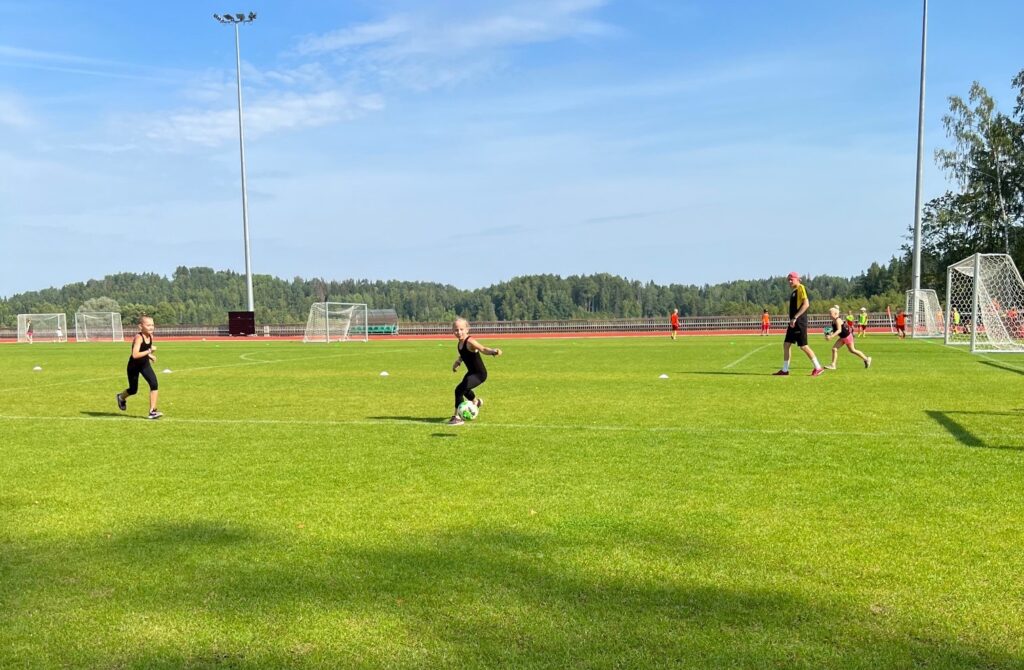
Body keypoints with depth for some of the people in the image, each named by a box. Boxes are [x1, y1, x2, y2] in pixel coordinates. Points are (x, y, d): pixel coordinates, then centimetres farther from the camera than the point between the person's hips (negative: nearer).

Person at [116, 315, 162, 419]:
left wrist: (150, 356, 2)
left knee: (154, 384, -17)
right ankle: (121, 397, 50)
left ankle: (152, 411, -13)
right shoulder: (138, 337, -28)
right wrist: (149, 351, -35)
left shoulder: (150, 336, -7)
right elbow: (135, 355, -38)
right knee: (133, 390, 12)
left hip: (145, 364, 5)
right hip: (134, 366, -5)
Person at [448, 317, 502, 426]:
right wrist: (457, 362, 5)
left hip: (479, 374, -9)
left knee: (459, 389, -23)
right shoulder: (460, 343, -3)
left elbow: (483, 349, -46)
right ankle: (476, 402, 67)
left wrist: (494, 351, -64)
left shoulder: (470, 342, -27)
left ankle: (458, 417, -10)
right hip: (471, 372, 9)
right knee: (464, 390, 33)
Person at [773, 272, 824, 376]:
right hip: (794, 323, 9)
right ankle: (785, 370, 12)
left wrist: (795, 318, -23)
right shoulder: (794, 291, 18)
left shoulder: (801, 288, -9)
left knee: (803, 346, -7)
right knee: (786, 344, 8)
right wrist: (792, 319, 16)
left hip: (799, 322, -9)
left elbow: (806, 304, -20)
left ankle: (818, 367, 2)